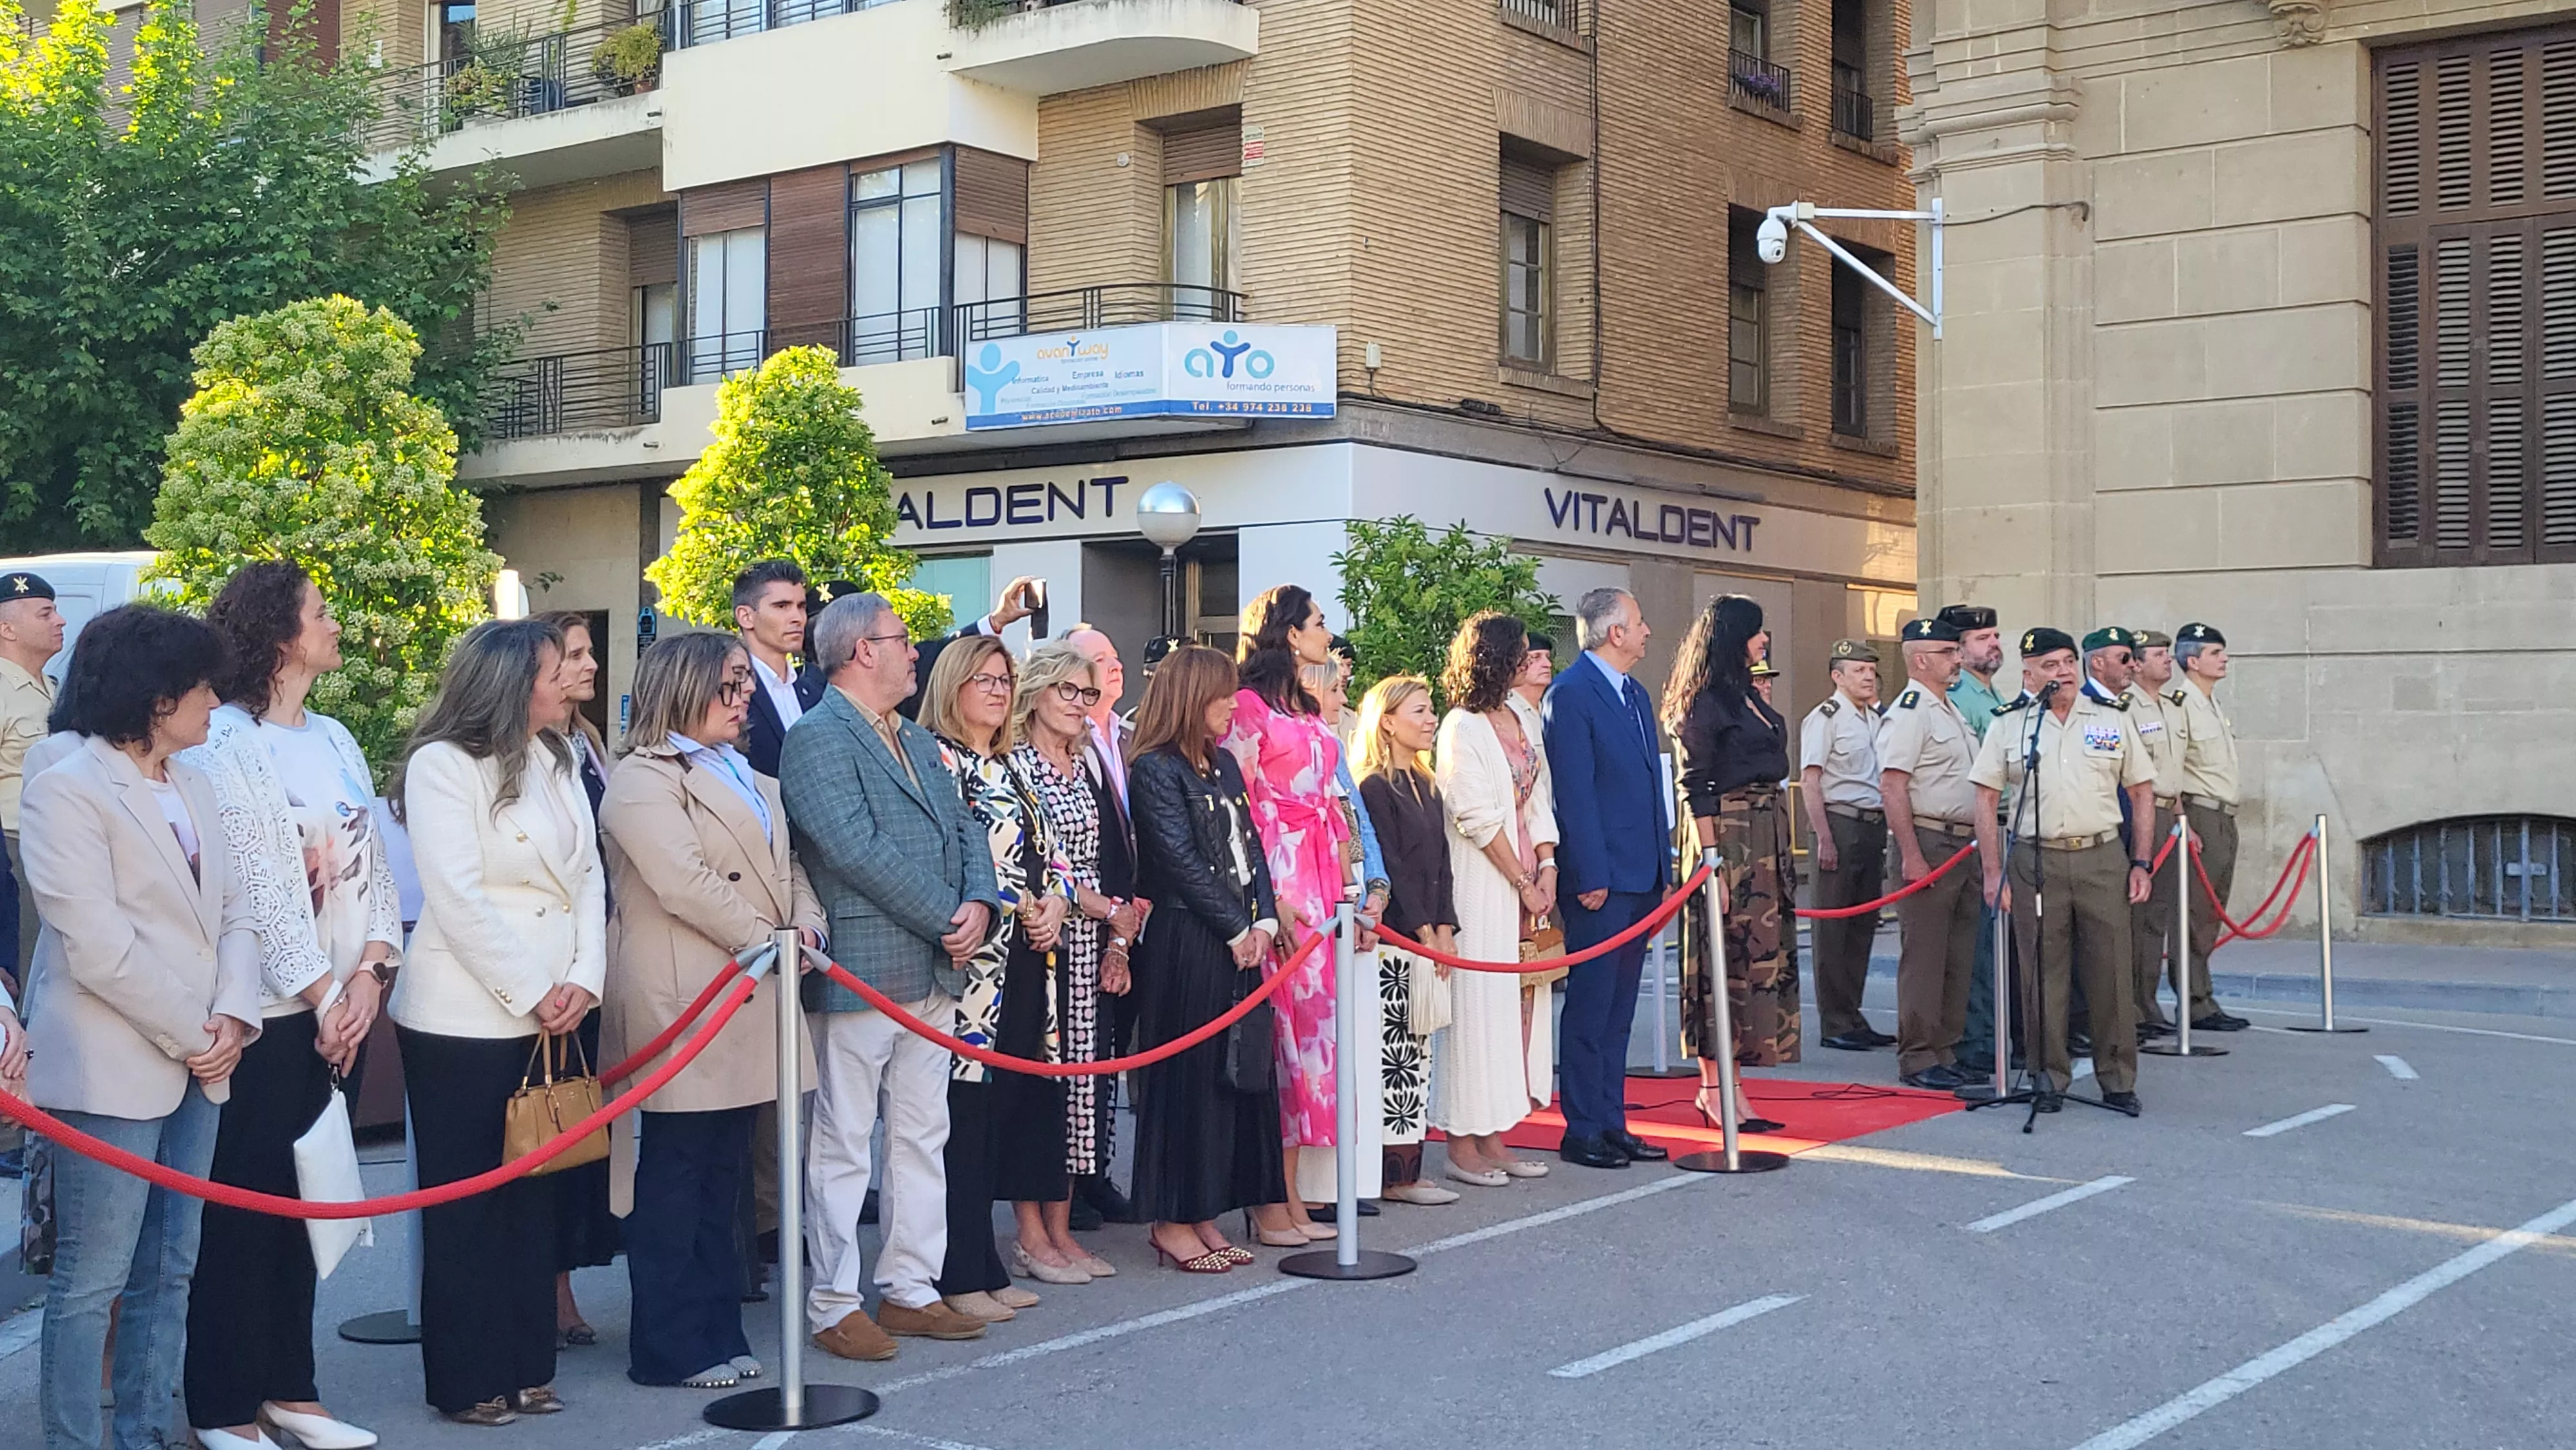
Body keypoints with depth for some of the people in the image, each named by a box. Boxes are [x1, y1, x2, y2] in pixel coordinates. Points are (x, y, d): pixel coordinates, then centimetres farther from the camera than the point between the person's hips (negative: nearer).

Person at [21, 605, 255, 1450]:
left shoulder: (195, 786, 14)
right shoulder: (66, 791, -10)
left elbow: (232, 910, 11)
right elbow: (95, 945, -17)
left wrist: (232, 1016, -6)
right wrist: (194, 1034, -12)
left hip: (195, 1063, 8)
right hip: (111, 1069, -8)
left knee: (168, 1272, 12)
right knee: (91, 1280, -3)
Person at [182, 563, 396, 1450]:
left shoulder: (334, 740, 13)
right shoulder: (225, 743, -10)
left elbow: (371, 862, 9)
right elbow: (257, 884, -15)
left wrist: (369, 974, -5)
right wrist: (321, 995, -14)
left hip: (339, 1008, 7)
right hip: (264, 1011, -7)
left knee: (304, 1205, 13)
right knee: (243, 1208, 0)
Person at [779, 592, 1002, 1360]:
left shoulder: (920, 742, 19)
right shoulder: (817, 739, -10)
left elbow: (965, 829, 14)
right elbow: (858, 850, -19)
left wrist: (978, 906, -6)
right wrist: (947, 921, -16)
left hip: (932, 971, 9)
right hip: (859, 971, -8)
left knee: (922, 1137, 13)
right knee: (842, 1143, 0)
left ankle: (910, 1289, 22)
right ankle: (833, 1305, 8)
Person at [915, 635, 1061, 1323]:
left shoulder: (1011, 770, 20)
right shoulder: (936, 759, -5)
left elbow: (1048, 853, 20)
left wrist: (1056, 901, 0)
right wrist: (1016, 907, -14)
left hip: (1025, 962, 8)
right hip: (971, 960, -8)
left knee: (1008, 1106, 9)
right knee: (966, 1107, -7)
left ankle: (983, 1267, 16)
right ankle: (960, 1275, -1)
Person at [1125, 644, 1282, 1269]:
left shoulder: (1223, 764, 16)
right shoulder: (1155, 770, -8)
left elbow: (1250, 845, 13)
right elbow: (1181, 861, -13)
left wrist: (1263, 920, 0)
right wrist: (1235, 928, -10)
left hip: (1240, 940, 8)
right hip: (1184, 942, -8)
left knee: (1235, 1071, 8)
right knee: (1185, 1073, -3)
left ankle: (1204, 1214, 17)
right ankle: (1171, 1222, 5)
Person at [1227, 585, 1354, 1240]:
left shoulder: (1310, 711, 19)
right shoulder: (1247, 706, -6)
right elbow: (1236, 805, -11)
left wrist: (1345, 889, 14)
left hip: (1318, 880, 8)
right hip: (1277, 877, -8)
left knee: (1308, 1018, 7)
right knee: (1281, 1021, -8)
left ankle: (1290, 1194, 12)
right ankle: (1272, 1204, -2)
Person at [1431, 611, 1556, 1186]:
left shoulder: (1518, 722, 14)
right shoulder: (1461, 728, -11)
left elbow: (1537, 803, 12)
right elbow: (1477, 817, -15)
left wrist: (1547, 870, -1)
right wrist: (1523, 883, -11)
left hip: (1527, 885, 8)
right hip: (1481, 887, -8)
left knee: (1517, 1003, 8)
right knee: (1478, 1003, -5)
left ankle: (1494, 1140, 15)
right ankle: (1463, 1145, 3)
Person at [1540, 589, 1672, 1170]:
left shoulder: (1636, 695, 17)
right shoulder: (1571, 694, -11)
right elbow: (1574, 792, -15)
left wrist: (1664, 870, 15)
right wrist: (1591, 876, -18)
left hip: (1641, 877, 9)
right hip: (1601, 880, -9)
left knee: (1619, 1008, 12)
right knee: (1591, 1007, -2)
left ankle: (1611, 1123, 18)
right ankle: (1583, 1132, 4)